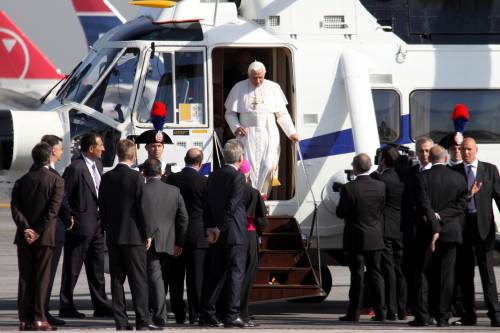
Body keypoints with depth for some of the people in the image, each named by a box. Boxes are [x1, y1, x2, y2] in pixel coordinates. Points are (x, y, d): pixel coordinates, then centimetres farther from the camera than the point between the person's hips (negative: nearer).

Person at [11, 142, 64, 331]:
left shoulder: (21, 181, 7)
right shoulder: (56, 181, -4)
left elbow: (15, 208, -3)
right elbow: (53, 209, -13)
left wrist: (26, 229, -9)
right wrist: (39, 232, -12)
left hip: (24, 237, 3)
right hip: (45, 237, -3)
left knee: (25, 278, 6)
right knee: (42, 277, -1)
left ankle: (24, 320, 4)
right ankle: (39, 319, -5)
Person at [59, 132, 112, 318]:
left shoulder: (97, 164, 11)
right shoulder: (76, 168, -16)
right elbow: (61, 196, -15)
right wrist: (69, 218, -14)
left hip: (96, 225, 8)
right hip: (80, 225, -8)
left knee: (97, 268, 12)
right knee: (72, 268, -1)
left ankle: (100, 305, 18)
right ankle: (66, 307, 4)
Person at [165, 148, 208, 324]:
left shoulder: (171, 179, -2)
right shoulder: (204, 182, -10)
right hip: (197, 235, -3)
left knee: (176, 277, 9)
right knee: (196, 276, 1)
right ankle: (195, 313, -1)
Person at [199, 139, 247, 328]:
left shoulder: (214, 176, 11)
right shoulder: (237, 177, -11)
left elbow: (207, 205, 8)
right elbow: (231, 206, -17)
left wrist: (210, 228, 2)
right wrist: (219, 229, -14)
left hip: (216, 235, 7)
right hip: (235, 234, -7)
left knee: (214, 274, 10)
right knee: (235, 273, -4)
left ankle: (206, 315, 9)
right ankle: (231, 315, -8)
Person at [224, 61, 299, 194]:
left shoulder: (273, 88, 8)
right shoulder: (239, 88, 4)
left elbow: (282, 114, 12)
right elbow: (230, 113, 9)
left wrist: (291, 132, 4)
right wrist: (236, 127, -8)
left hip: (269, 135, 1)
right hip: (248, 135, -1)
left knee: (269, 166, -10)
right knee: (250, 168, -9)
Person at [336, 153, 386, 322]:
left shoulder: (348, 188, -16)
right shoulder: (380, 186, -4)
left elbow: (340, 213, -10)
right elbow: (382, 211, 5)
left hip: (355, 238, -3)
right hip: (375, 238, 3)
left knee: (357, 275, 1)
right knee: (375, 273, 10)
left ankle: (354, 312, 4)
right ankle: (380, 311, 8)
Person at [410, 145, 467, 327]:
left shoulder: (423, 177, -7)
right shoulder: (458, 179, 2)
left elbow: (425, 205, -13)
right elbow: (460, 205, -4)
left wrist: (435, 228, -14)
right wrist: (440, 216, -8)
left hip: (427, 231, -2)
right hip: (451, 233, 2)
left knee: (423, 274, 4)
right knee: (446, 275, 5)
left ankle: (422, 316, 0)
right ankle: (443, 316, 3)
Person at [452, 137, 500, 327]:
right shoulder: (454, 172, 7)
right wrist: (468, 195, -16)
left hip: (483, 225, -2)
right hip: (461, 224, 2)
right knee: (465, 272, 5)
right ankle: (469, 315, 11)